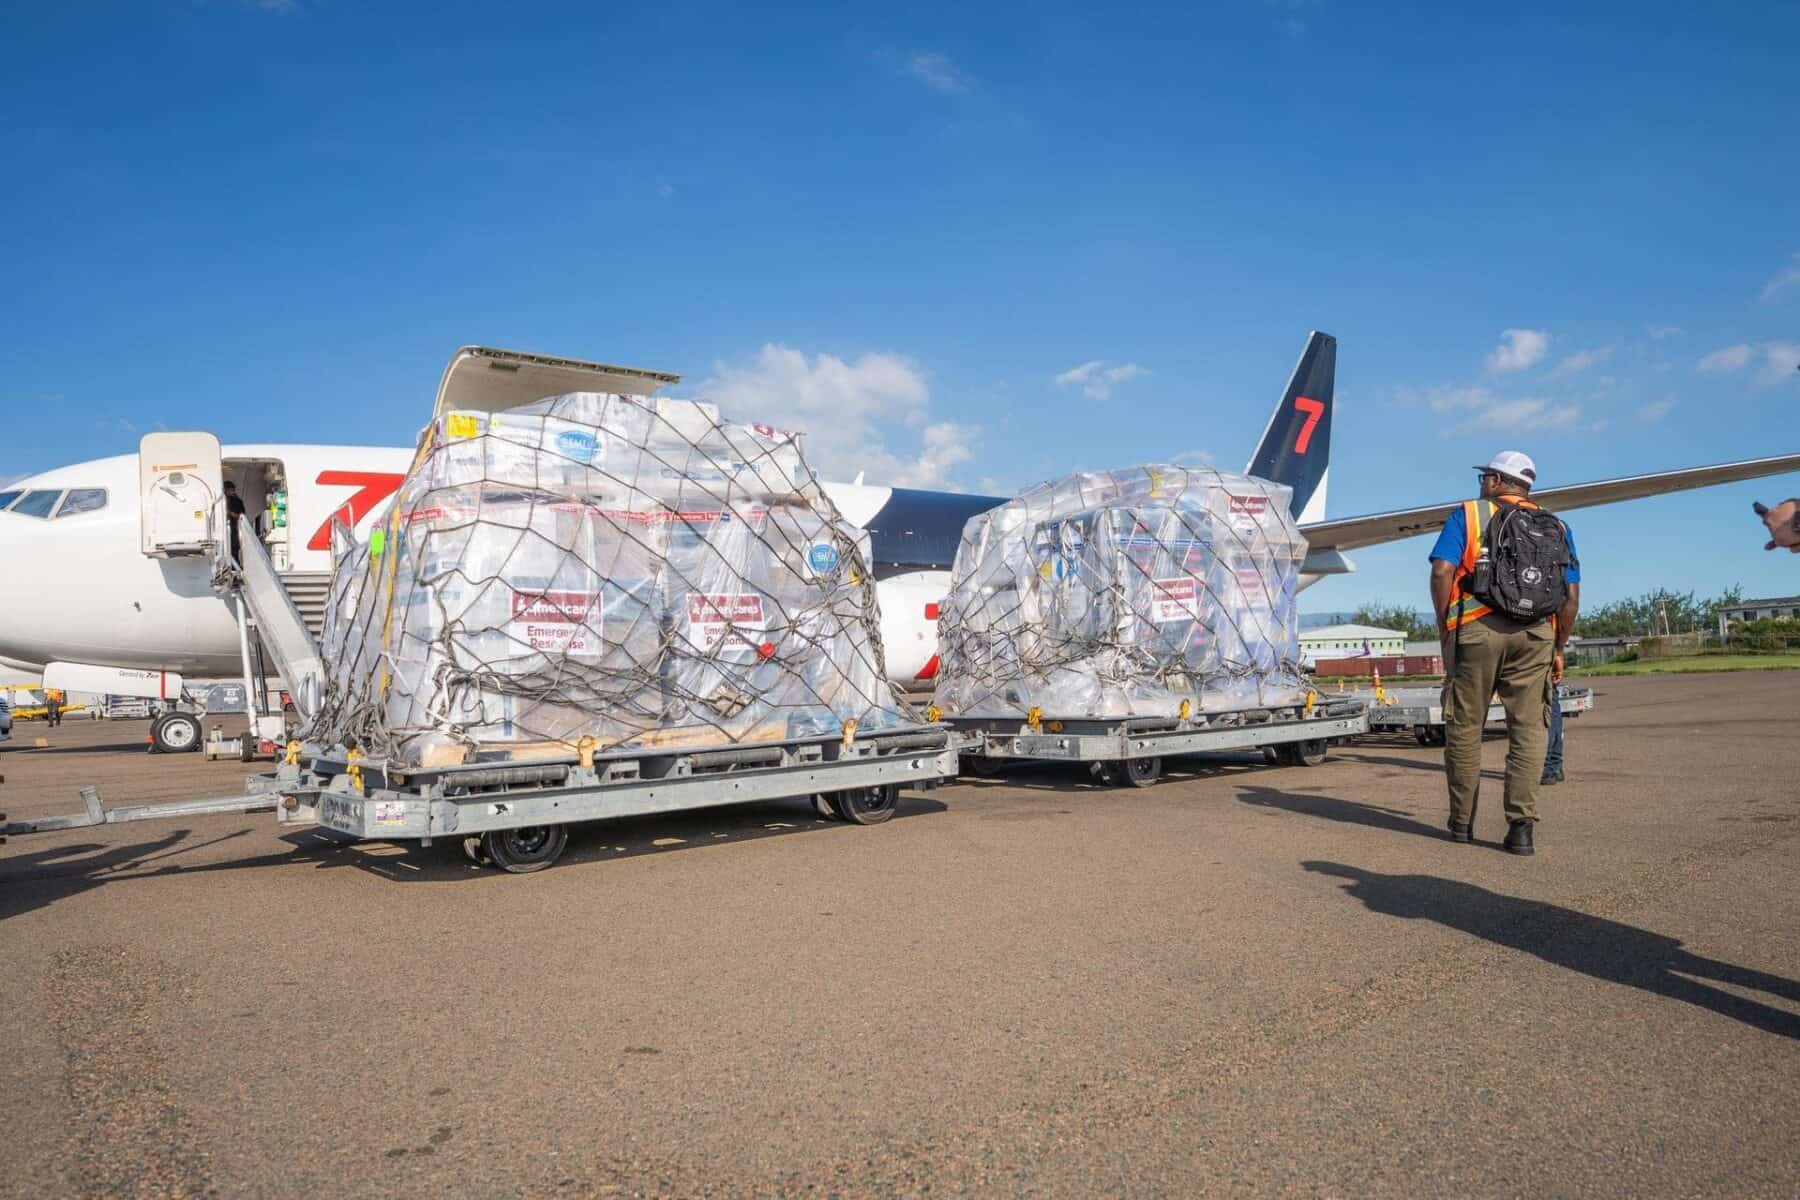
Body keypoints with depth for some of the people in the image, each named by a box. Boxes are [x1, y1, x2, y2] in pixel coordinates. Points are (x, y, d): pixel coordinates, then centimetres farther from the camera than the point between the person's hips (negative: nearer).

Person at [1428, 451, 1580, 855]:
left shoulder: (1468, 515, 9)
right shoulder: (1556, 528, 17)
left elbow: (1442, 571, -5)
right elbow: (1572, 596, 11)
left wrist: (1444, 629, 3)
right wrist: (1559, 649, 18)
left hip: (1476, 629, -2)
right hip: (1536, 635, 2)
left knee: (1464, 726, 7)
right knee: (1529, 730, 5)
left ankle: (1461, 822, 14)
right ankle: (1521, 825, 0)